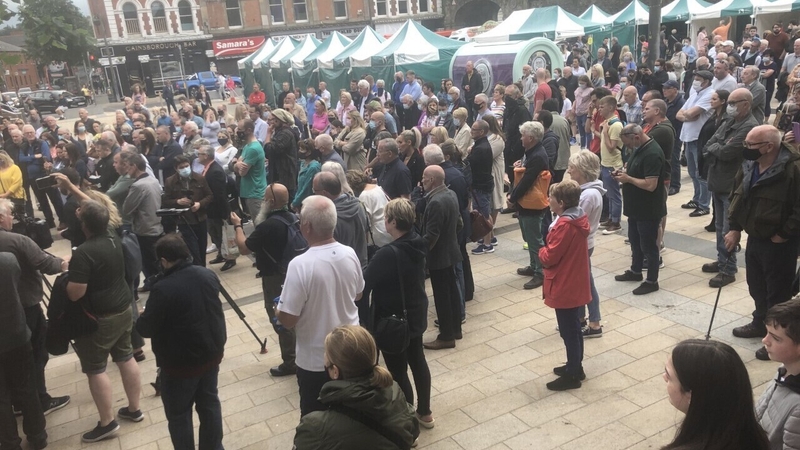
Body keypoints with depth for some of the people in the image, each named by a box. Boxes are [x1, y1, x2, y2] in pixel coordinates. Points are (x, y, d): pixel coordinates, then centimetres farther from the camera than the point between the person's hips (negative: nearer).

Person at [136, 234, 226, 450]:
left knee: (178, 415, 12)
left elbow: (145, 329, -15)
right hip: (212, 353, 7)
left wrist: (142, 317, 6)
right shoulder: (209, 275, -4)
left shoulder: (163, 289, -25)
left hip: (181, 363, -6)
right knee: (210, 403, 21)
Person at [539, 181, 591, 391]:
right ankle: (575, 367, 34)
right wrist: (548, 251, 3)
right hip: (575, 283, 10)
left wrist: (541, 251, -2)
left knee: (568, 331, 3)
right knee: (574, 328, 21)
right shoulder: (579, 218, 4)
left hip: (564, 286, -10)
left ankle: (572, 376, 15)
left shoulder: (564, 225, -25)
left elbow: (550, 257, -21)